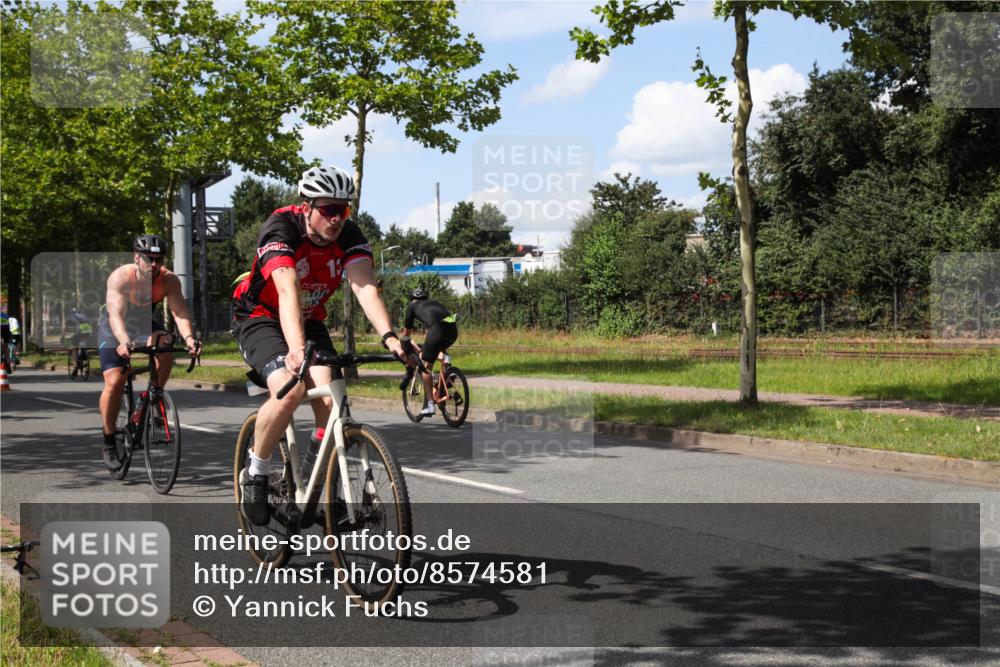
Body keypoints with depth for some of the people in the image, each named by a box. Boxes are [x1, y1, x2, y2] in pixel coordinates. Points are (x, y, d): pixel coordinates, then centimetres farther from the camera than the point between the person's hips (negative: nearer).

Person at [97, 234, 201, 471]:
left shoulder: (169, 280, -25)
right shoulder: (120, 277, -31)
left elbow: (180, 312, -35)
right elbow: (116, 315, -42)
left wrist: (189, 337, -55)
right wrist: (124, 342, -61)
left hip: (146, 321, 2)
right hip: (114, 326, -2)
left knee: (165, 349, -30)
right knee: (114, 381, -15)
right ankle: (109, 442, 1)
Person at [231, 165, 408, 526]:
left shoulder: (349, 235, -16)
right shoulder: (281, 228, -28)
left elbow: (365, 287, -30)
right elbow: (288, 291, -43)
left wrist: (389, 336, -47)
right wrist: (296, 349, -57)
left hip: (309, 320, 4)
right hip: (260, 318, -4)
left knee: (329, 401, -19)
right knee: (289, 391, -30)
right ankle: (254, 474, -7)